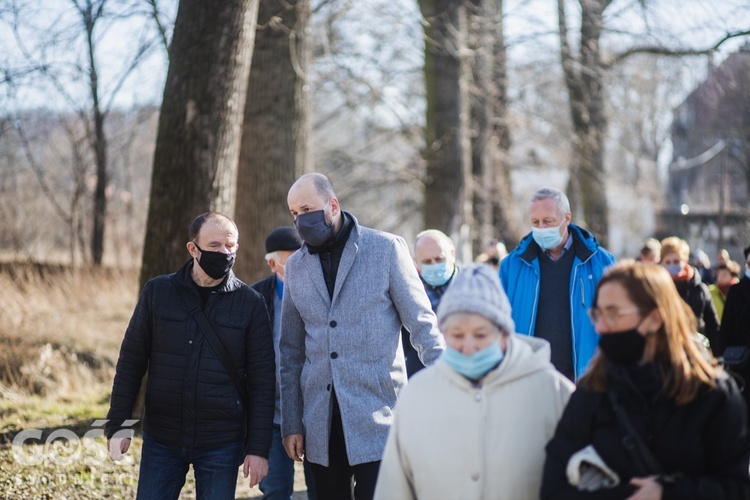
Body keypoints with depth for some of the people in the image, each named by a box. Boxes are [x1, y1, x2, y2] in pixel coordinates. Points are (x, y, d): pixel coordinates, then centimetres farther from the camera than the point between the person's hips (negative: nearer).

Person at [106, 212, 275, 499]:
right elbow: (131, 362, 5)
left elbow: (262, 380, -1)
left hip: (222, 444, -1)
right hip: (161, 440, 1)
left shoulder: (250, 303, -1)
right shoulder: (157, 292, 1)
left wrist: (258, 448, -6)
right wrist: (117, 425, -1)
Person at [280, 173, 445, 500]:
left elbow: (422, 324, -1)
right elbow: (291, 351, 15)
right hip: (320, 424, 4)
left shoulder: (386, 248, -1)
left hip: (377, 420, -4)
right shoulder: (296, 266, 12)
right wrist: (291, 424, 11)